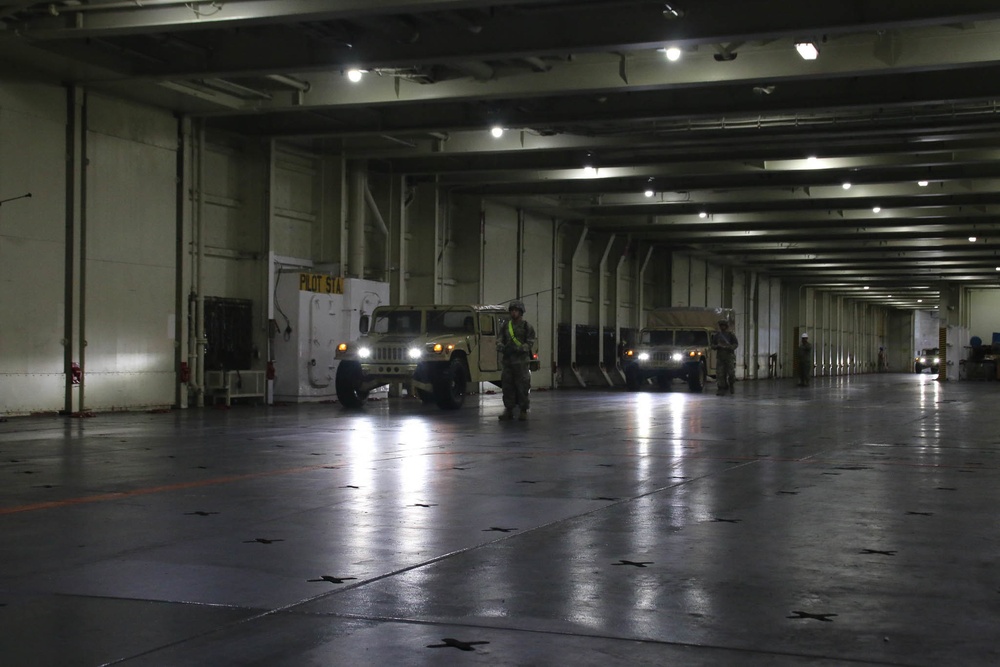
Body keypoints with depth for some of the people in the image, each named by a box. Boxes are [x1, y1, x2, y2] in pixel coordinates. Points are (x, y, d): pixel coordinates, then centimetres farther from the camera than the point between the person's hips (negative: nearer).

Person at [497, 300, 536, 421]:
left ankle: (523, 411, 1)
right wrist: (502, 348, -14)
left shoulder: (527, 327, 2)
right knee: (507, 386, 4)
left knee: (522, 387, -4)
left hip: (521, 361, -4)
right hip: (506, 360, 4)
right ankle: (508, 410, 11)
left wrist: (516, 349, -20)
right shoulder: (505, 326, 14)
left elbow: (530, 344, -6)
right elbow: (499, 341, 9)